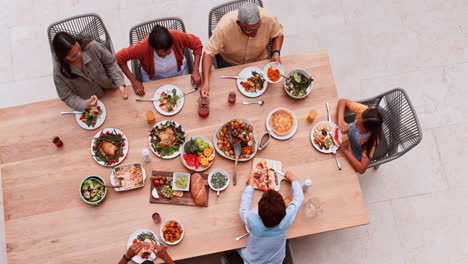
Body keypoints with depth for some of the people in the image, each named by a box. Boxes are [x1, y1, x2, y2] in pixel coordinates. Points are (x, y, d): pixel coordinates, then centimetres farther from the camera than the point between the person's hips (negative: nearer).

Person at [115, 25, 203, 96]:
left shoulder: (177, 36, -35)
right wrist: (134, 81, -28)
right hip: (153, 80, -1)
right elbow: (119, 57, -25)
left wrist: (195, 71, -27)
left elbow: (197, 44, -19)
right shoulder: (143, 47, -37)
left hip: (180, 73, 1)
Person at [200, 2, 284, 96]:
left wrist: (276, 53, -27)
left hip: (258, 61, 2)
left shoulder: (269, 19, -30)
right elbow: (209, 53, -31)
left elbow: (278, 34, -7)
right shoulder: (224, 26, -36)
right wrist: (206, 82, -42)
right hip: (229, 63, -1)